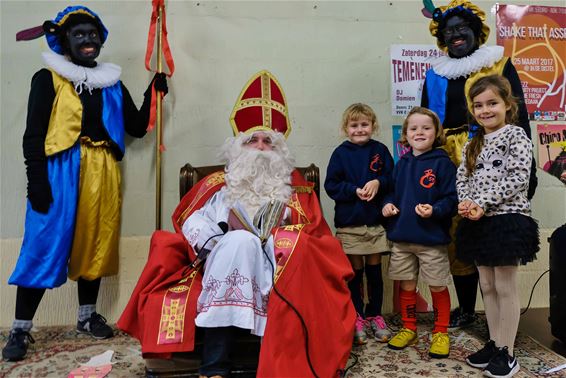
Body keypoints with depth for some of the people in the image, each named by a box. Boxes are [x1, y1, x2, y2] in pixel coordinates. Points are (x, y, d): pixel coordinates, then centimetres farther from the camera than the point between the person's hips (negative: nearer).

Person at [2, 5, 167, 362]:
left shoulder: (113, 83, 15)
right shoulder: (48, 78, 3)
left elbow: (137, 127, 13)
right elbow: (34, 135, -3)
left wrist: (153, 94, 3)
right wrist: (36, 181, -12)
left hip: (102, 172, 4)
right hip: (60, 171, -4)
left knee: (96, 243, 10)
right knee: (45, 246, -4)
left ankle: (87, 316, 26)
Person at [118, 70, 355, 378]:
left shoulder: (293, 185, 24)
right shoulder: (219, 184, 24)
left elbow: (313, 232, 12)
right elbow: (190, 221, 10)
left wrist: (282, 231, -9)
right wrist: (211, 244, -10)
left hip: (277, 265, 0)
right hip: (224, 264, 1)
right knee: (239, 241, -34)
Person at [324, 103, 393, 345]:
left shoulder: (380, 150, 2)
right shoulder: (340, 153, -2)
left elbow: (392, 178, 3)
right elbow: (331, 185, -5)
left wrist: (378, 183, -16)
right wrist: (355, 191, -18)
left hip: (376, 222, 2)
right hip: (349, 224, -1)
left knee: (374, 271, 12)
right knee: (355, 272, 9)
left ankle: (374, 315, 29)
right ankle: (357, 318, 23)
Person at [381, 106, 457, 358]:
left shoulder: (443, 163, -8)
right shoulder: (402, 163, 8)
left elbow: (451, 198, -11)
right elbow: (393, 191, 17)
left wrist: (434, 210, -27)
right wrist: (388, 204, -2)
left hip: (432, 239, -4)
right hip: (401, 237, 5)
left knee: (438, 287, 10)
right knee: (406, 286, 15)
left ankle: (441, 333, 28)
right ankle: (408, 329, 32)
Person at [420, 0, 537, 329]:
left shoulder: (499, 64, 8)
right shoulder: (436, 76, 16)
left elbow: (518, 116, 3)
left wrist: (526, 166, -5)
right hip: (450, 166, 3)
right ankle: (466, 309, 20)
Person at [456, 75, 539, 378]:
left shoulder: (516, 135, -5)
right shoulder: (473, 144, 14)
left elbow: (517, 179, -16)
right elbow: (462, 178, 8)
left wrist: (482, 202, -20)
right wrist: (465, 202, -13)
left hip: (508, 219, -6)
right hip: (478, 223, 6)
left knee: (505, 287, 2)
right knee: (487, 286, 13)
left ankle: (506, 352, 15)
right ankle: (494, 343, 27)